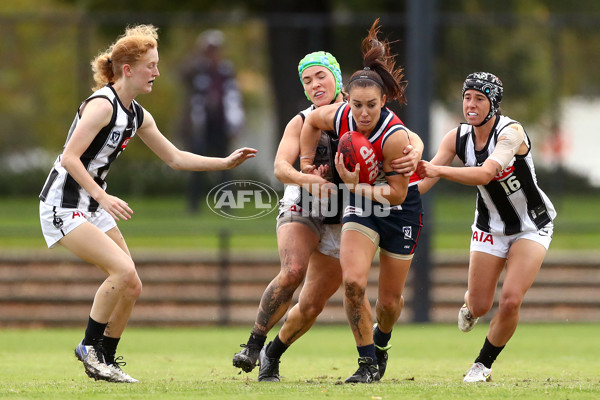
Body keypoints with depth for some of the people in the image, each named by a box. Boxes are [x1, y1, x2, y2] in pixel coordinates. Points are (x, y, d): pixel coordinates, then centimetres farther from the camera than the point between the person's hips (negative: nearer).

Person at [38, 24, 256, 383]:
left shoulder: (138, 116, 10)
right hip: (64, 205, -9)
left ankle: (106, 361, 16)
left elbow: (175, 158, 19)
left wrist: (226, 163, 12)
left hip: (94, 206, 9)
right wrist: (103, 197, -29)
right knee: (124, 270, -22)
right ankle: (90, 347, -9)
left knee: (131, 287, 5)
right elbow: (70, 158, -23)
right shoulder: (102, 105, -18)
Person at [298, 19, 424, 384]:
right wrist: (307, 162, 6)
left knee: (389, 299, 8)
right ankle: (369, 363, -7)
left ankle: (382, 340, 43)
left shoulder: (394, 137, -32)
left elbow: (397, 193, -25)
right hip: (361, 204, 3)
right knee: (353, 281, -19)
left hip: (401, 209, -3)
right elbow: (311, 122, 8)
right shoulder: (338, 117, -17)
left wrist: (354, 185, -29)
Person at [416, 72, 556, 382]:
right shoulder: (457, 137, -10)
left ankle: (484, 364, 6)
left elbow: (485, 173, -42)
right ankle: (469, 301, 41)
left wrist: (438, 170, -54)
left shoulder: (511, 132, -27)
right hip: (490, 226, 4)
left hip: (532, 226, -4)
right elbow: (427, 176, -15)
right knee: (479, 306, 2)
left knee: (510, 301, -16)